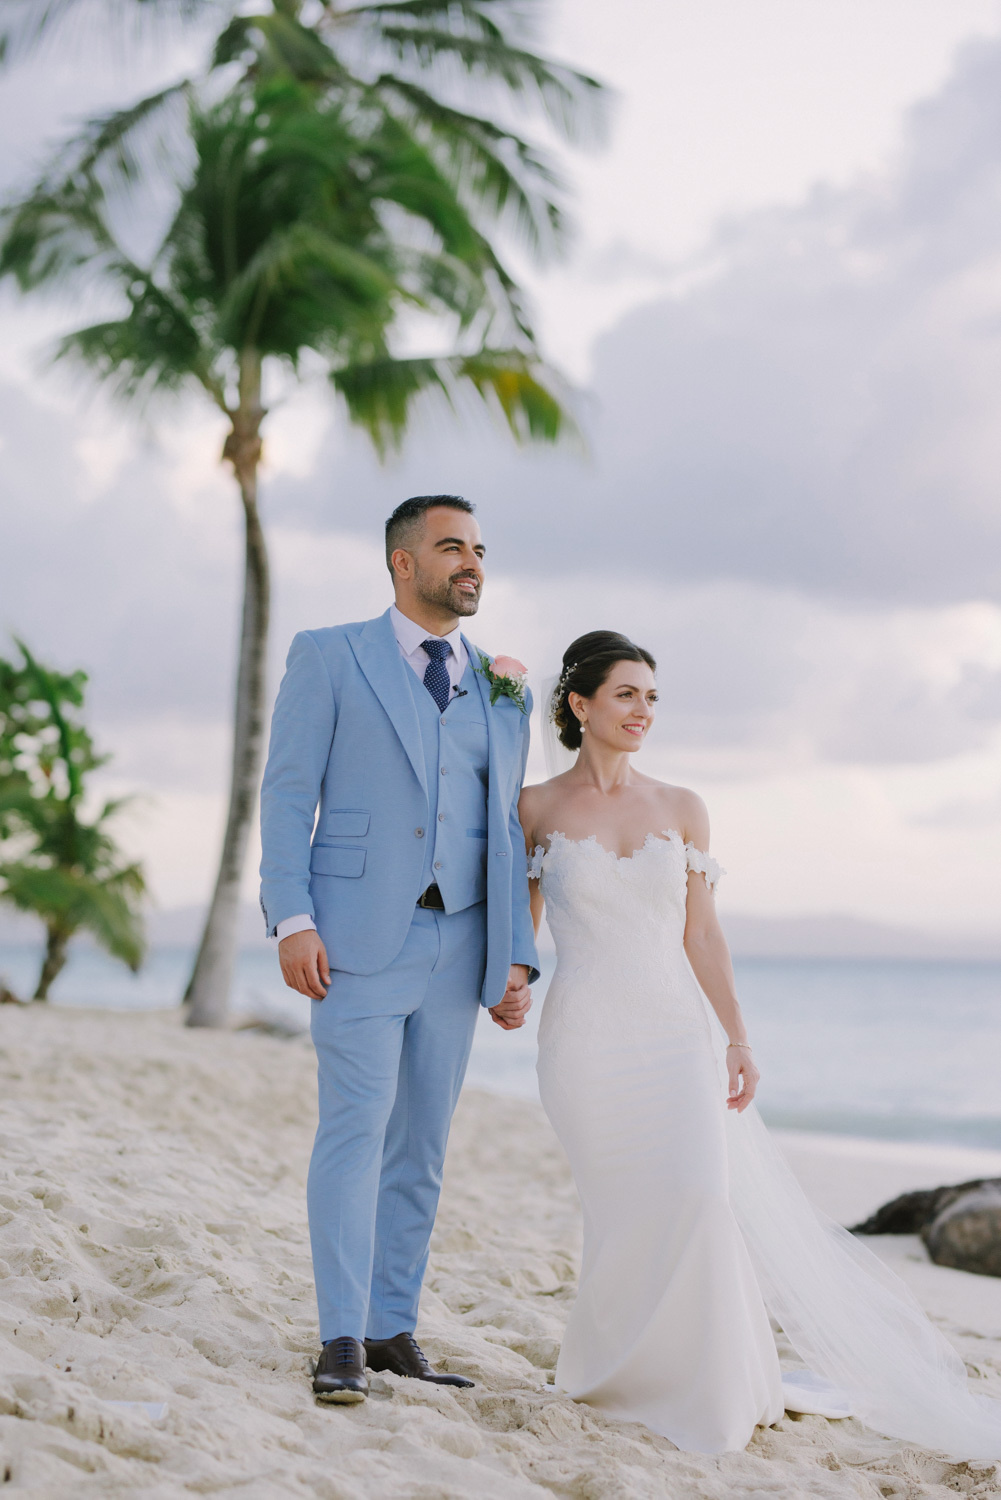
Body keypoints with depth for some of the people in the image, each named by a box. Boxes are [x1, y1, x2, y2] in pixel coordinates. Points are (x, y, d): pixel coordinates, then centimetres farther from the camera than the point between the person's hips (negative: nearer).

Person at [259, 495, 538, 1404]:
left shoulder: (503, 691, 15)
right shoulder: (329, 658, 4)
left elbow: (506, 834, 15)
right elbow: (288, 795, -1)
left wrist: (516, 959, 7)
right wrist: (292, 920, -12)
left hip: (458, 940, 4)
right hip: (359, 936, -4)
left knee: (422, 1145, 6)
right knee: (357, 1126, -13)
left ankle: (394, 1329, 13)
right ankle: (342, 1340, -12)